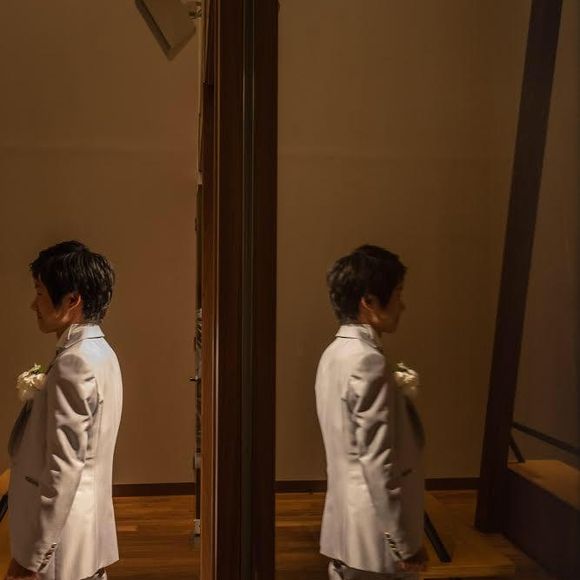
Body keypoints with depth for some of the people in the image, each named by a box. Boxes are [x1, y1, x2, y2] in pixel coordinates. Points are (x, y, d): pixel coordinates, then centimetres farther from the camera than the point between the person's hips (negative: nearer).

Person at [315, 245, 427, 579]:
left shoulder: (336, 354, 7)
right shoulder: (369, 362, -22)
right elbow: (379, 465, -22)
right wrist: (404, 542, -17)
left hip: (345, 525, 9)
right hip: (375, 535, -9)